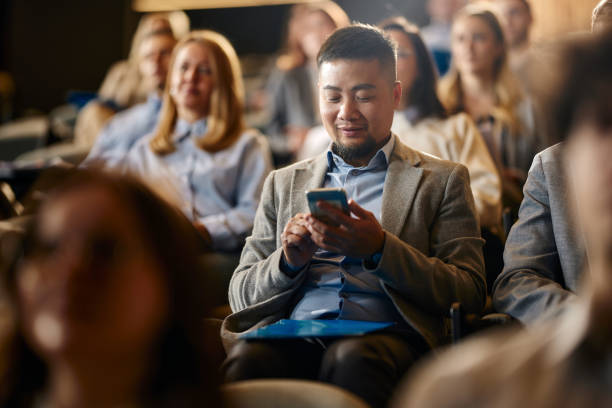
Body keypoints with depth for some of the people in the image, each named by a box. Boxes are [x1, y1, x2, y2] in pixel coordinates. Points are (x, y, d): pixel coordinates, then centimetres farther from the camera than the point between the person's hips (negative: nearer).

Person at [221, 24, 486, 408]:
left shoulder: (442, 180, 16)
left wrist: (380, 250, -11)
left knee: (351, 359, -38)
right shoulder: (283, 184, 25)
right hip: (293, 336, 2)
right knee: (247, 358, -34)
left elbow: (470, 294, 4)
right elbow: (240, 295, 21)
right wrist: (289, 259, -2)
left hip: (385, 336, -2)